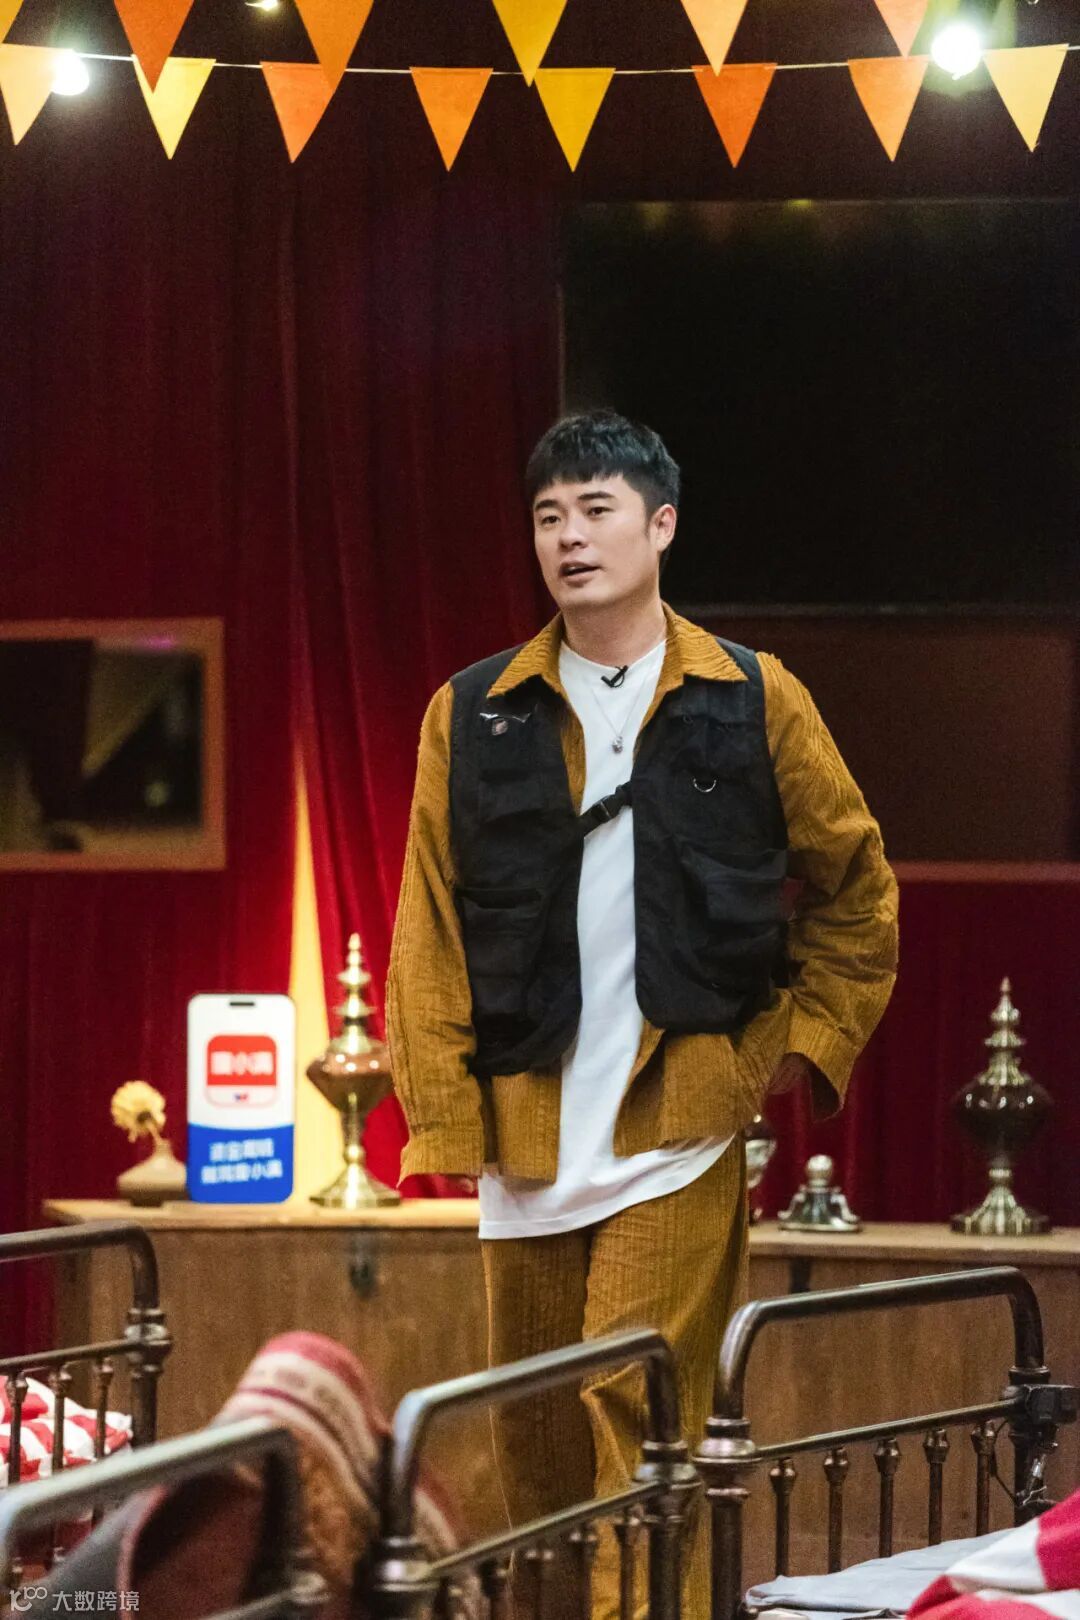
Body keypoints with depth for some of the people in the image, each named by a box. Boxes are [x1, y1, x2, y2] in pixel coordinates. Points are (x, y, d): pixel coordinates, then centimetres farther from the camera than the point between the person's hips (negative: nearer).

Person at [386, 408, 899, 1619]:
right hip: (527, 1128, 3)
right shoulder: (472, 716, 6)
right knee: (532, 1422, 9)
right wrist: (440, 1114, -1)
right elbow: (431, 928, 6)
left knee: (638, 1394, -14)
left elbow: (855, 889, 13)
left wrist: (802, 1044, 4)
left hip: (680, 1120, -3)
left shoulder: (754, 702, 3)